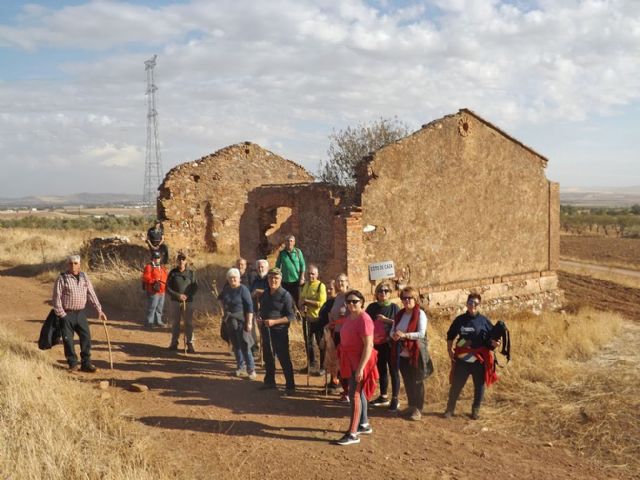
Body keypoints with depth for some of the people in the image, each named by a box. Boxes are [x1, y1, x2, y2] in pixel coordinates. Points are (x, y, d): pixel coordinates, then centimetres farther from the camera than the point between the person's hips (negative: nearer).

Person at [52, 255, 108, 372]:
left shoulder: (84, 277, 8)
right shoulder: (62, 278, -7)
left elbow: (91, 294, 9)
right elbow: (57, 297, -8)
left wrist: (99, 310, 4)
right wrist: (61, 314, -13)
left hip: (81, 313, 4)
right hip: (67, 314, -4)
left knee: (86, 337, 1)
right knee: (68, 340, 1)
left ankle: (86, 363, 10)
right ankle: (73, 364, 16)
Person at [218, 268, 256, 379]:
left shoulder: (243, 289, -13)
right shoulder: (226, 289, 6)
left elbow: (249, 306, -16)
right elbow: (222, 299, 27)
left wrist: (249, 322, -20)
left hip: (241, 321, -6)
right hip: (230, 321, 6)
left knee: (244, 345, -9)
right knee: (236, 345, 12)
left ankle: (251, 369, -2)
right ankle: (240, 367, 23)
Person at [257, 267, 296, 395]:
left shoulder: (285, 295, -12)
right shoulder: (264, 294, 9)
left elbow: (291, 316, -15)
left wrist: (274, 321, -22)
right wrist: (260, 320, 4)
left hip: (279, 332, -7)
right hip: (266, 331, 7)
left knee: (284, 359, -3)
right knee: (268, 358, 17)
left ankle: (290, 386, 4)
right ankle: (269, 381, 32)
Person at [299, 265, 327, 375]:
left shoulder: (321, 286, -11)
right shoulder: (305, 285, 10)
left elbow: (321, 303, -20)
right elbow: (301, 300, 16)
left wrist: (306, 301, -16)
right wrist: (302, 306, -7)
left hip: (317, 319, -7)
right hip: (306, 318, 7)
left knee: (320, 344, 0)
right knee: (308, 343, 16)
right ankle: (311, 365, 29)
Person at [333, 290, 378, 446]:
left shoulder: (364, 319, -20)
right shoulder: (349, 317, 8)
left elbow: (368, 346, -23)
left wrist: (361, 368, -26)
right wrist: (344, 363, 16)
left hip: (360, 361, -9)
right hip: (351, 361, 9)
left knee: (354, 395, -7)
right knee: (359, 392, 17)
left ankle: (353, 434, -2)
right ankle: (364, 425, 31)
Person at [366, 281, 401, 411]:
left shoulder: (394, 307, -3)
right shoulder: (372, 307, 5)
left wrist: (386, 319, -19)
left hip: (391, 344, -4)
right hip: (377, 344, 4)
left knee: (393, 371, 0)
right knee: (381, 370, 13)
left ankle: (395, 400, 4)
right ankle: (383, 397, 25)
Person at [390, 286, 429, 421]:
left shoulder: (420, 314, -9)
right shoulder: (400, 314, 9)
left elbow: (421, 333, -19)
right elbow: (392, 331, 9)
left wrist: (404, 335, -27)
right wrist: (394, 335, -15)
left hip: (415, 353, -5)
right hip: (402, 354, 6)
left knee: (417, 382, 3)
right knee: (407, 381, 13)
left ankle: (418, 409, 12)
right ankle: (411, 405, 27)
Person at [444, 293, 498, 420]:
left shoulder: (484, 321, -1)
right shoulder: (460, 320, 3)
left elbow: (492, 337, 2)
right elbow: (450, 336, 12)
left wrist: (493, 343, -19)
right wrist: (449, 349, 1)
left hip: (479, 359, 0)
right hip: (461, 359, 1)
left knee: (479, 386, 9)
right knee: (456, 385, 4)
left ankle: (475, 410, 26)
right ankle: (450, 409, 18)